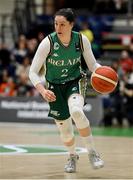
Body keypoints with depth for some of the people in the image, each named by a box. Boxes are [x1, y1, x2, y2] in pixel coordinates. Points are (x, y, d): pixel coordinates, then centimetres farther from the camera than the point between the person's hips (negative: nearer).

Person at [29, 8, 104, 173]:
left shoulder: (82, 40, -15)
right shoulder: (47, 43, -21)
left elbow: (92, 64, 0)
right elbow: (33, 72, -17)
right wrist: (43, 91, -33)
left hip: (75, 82, -1)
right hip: (55, 87, 1)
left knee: (76, 111, -33)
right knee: (64, 129, 5)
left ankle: (92, 152, -16)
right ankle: (72, 156, 39)